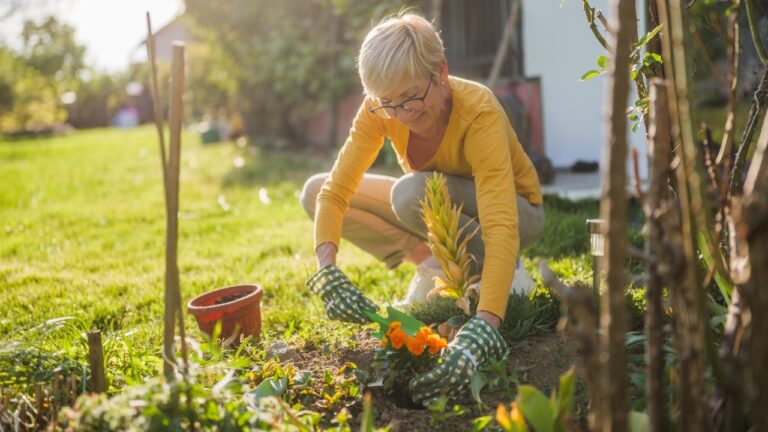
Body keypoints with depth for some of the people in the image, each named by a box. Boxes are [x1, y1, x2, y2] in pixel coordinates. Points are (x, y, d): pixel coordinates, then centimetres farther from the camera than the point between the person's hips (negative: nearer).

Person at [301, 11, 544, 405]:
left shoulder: (478, 113, -35)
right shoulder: (381, 109, -21)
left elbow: (501, 228, -45)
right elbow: (335, 191, -21)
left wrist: (481, 330, -57)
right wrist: (327, 271, -39)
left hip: (516, 209, -5)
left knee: (410, 193, -36)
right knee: (314, 191, -10)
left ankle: (502, 272, -14)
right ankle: (431, 265, -5)